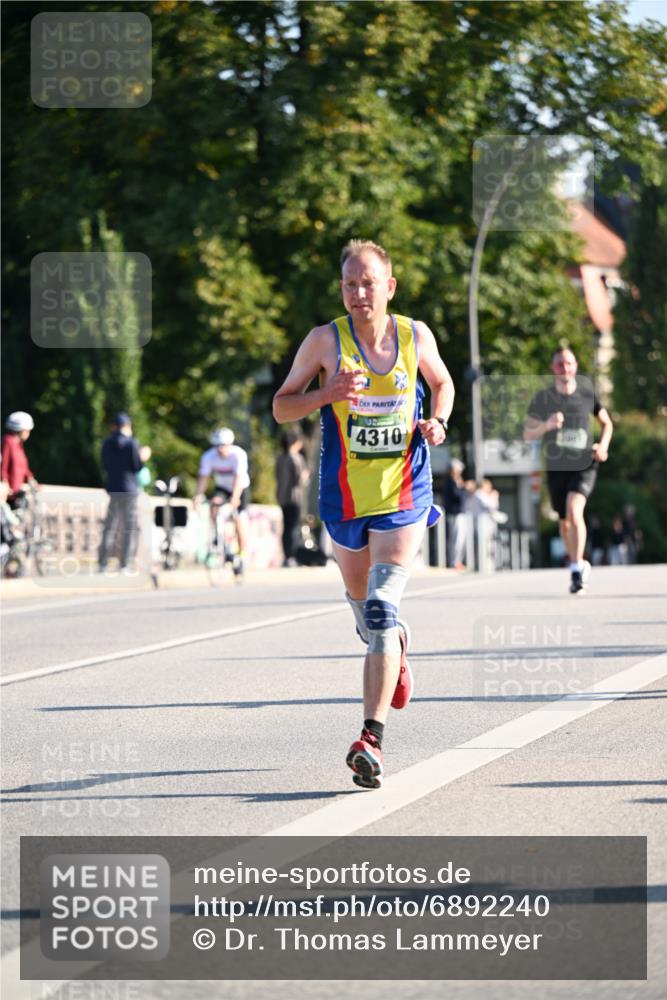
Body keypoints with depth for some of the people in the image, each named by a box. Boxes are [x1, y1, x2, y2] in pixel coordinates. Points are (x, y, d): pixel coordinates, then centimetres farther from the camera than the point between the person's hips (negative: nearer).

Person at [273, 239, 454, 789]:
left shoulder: (416, 336, -1)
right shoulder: (325, 341, -7)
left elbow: (441, 382, 19)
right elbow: (281, 407, -1)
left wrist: (438, 422, -3)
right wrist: (326, 393, -20)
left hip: (404, 497, -1)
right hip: (345, 497, 1)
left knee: (381, 610, -16)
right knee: (362, 603, 16)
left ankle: (372, 738, -21)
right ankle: (397, 647, 54)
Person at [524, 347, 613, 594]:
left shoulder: (587, 393, 0)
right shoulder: (542, 398, -1)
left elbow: (606, 423, 15)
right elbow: (527, 434, -5)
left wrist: (603, 445, -4)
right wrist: (546, 426, -25)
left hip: (584, 465, -2)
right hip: (556, 467, 2)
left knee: (574, 511, -24)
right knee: (565, 521, 12)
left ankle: (577, 568, -16)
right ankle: (579, 565, 34)